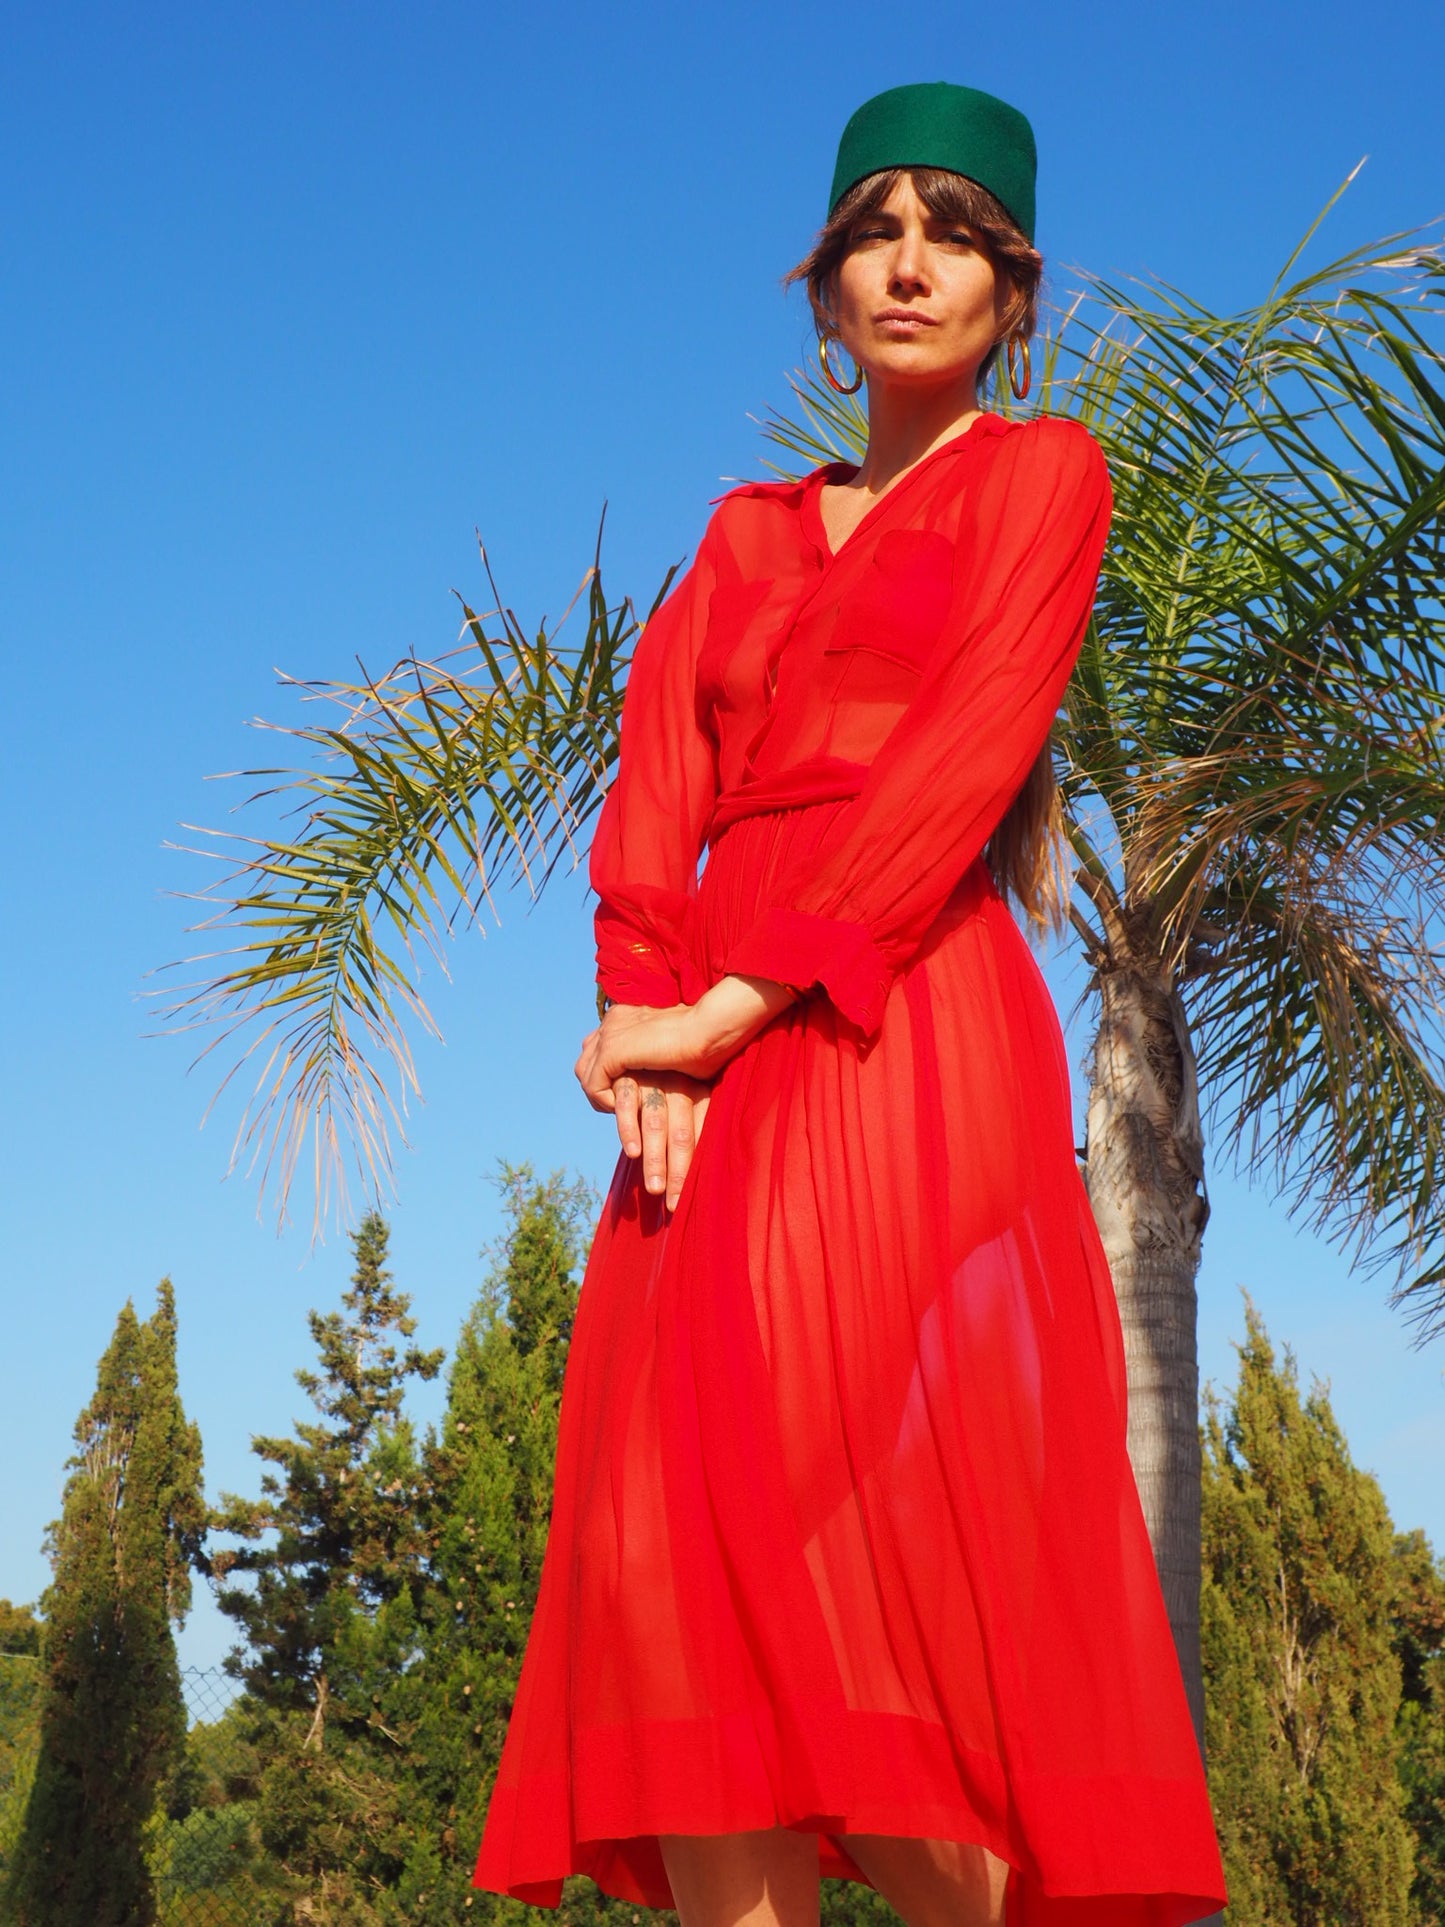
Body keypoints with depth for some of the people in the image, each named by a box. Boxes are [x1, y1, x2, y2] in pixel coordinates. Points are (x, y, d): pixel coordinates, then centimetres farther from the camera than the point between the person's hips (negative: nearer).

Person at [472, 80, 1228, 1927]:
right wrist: (644, 1014, -7)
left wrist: (736, 998, -13)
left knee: (870, 1534, -15)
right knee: (693, 1521, -5)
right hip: (717, 1078, 5)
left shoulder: (1041, 471, 11)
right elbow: (659, 774, 12)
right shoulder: (750, 529, 26)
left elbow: (967, 755, -5)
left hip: (906, 1032, -5)